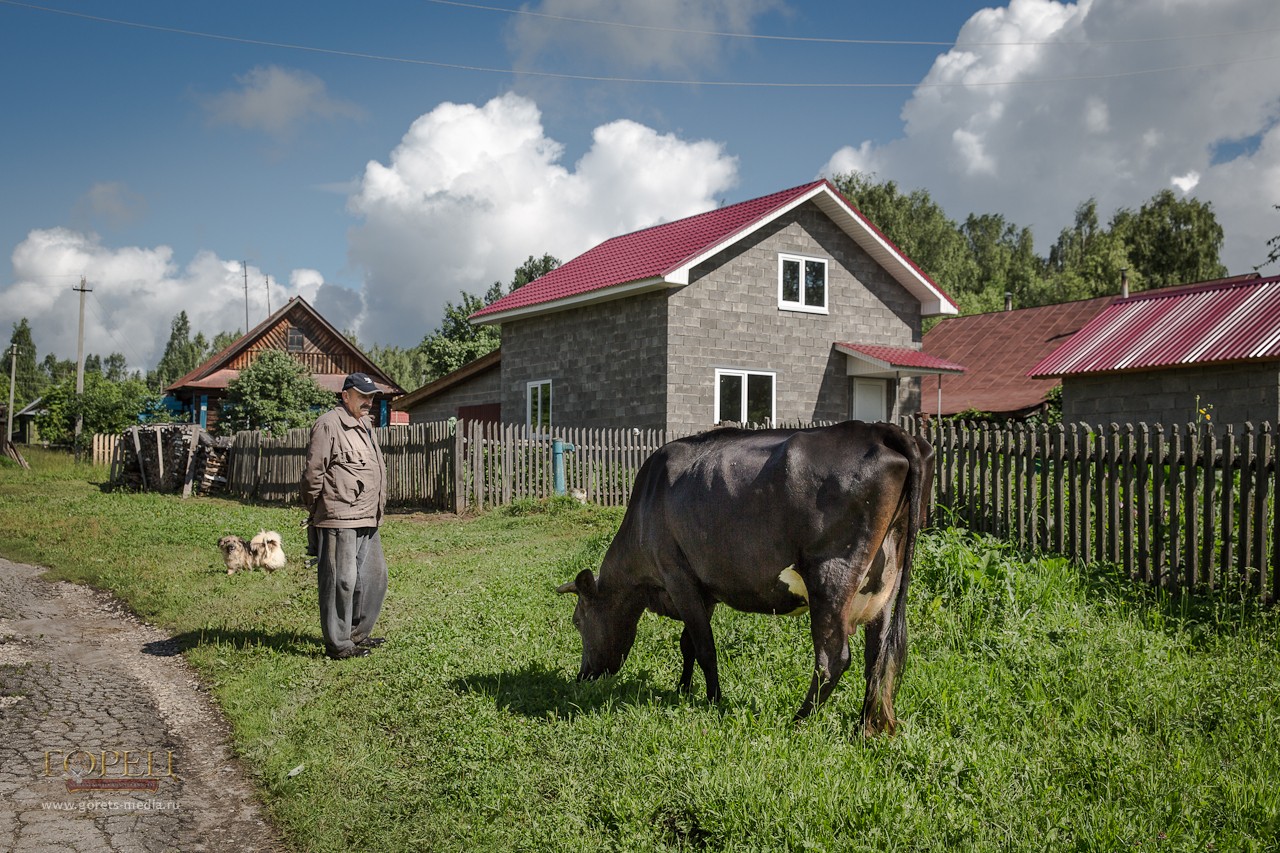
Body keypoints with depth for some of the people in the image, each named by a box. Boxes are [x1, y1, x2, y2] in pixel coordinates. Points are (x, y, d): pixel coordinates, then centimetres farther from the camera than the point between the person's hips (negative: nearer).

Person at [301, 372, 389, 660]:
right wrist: (315, 511, -5)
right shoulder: (329, 424, -10)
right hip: (340, 520, -10)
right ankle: (338, 644, 5)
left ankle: (358, 634, 29)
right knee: (341, 581, -4)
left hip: (367, 521, 10)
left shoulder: (365, 425, 19)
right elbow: (313, 472, -12)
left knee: (374, 577, 16)